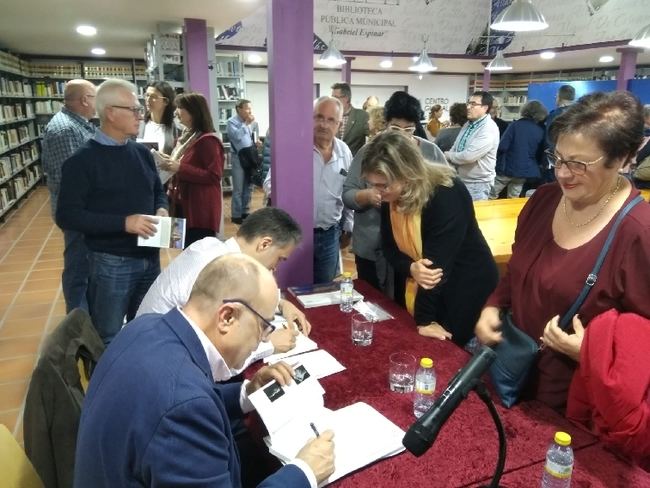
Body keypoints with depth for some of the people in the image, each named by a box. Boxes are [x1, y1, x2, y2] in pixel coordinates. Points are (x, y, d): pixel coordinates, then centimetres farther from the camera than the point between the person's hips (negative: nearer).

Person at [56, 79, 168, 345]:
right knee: (108, 340, 11)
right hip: (111, 263, -6)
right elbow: (67, 215, -17)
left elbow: (158, 191, 20)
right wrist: (123, 222, -25)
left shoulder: (142, 153, 7)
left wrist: (162, 209, -4)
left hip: (150, 257, 6)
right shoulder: (83, 160, -12)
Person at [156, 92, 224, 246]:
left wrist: (180, 168, -22)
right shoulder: (186, 136, 15)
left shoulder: (207, 140, -13)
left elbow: (214, 177, -20)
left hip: (200, 210, -9)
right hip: (183, 205, 9)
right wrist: (171, 163, 9)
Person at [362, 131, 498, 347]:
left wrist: (424, 320, -27)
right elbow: (389, 247, -4)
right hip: (415, 289, 7)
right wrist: (411, 268, -26)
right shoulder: (391, 197, -8)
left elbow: (436, 262, -31)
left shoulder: (446, 195, -30)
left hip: (465, 289, -7)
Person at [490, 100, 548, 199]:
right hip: (525, 171, 4)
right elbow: (541, 156, 8)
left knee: (491, 197, 6)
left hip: (508, 168, -4)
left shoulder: (516, 125, -9)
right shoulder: (541, 131, 2)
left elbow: (503, 146, -15)